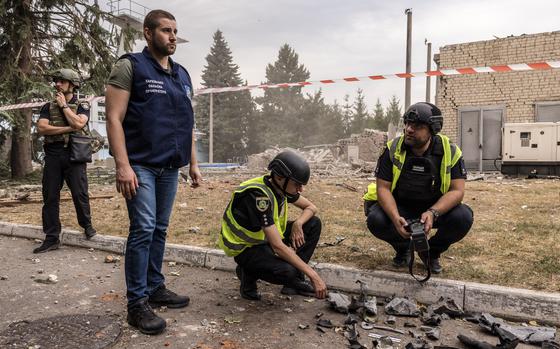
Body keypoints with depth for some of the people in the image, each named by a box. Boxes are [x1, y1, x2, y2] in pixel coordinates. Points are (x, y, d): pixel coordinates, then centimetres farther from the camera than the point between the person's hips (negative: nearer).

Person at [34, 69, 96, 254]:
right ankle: (52, 238, 10)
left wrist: (64, 105, -4)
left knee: (80, 194, -1)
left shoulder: (82, 105, 6)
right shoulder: (48, 107, 14)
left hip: (74, 155, -3)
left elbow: (78, 123, -14)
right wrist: (68, 129, -10)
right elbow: (41, 128, -2)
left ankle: (87, 225, 22)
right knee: (50, 197, 3)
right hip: (52, 155, 3)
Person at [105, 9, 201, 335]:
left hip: (170, 167, 6)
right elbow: (114, 119, -10)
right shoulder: (130, 66, -3)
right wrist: (123, 165, -19)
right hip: (141, 165, -6)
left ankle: (155, 287, 22)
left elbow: (188, 123, 19)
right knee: (143, 229, -7)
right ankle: (137, 303, 2)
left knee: (160, 230, 11)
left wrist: (193, 163, 14)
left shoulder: (182, 74, 16)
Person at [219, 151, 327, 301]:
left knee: (313, 224, -3)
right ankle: (248, 273, -2)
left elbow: (311, 208, 7)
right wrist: (313, 275, -33)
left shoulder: (281, 186, -8)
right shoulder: (259, 196, -33)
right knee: (287, 272, -34)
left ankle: (294, 282, 4)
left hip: (266, 237, 9)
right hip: (246, 248, -8)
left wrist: (298, 223, -17)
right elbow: (278, 246, -36)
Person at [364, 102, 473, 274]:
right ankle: (403, 247, 6)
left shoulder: (450, 152, -14)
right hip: (399, 207, 0)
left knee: (463, 218, -29)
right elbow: (383, 187, -15)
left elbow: (457, 190, -17)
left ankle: (431, 252, 4)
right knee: (376, 220, -30)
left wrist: (432, 213, -36)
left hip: (436, 208, 1)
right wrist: (395, 217, -34)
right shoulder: (393, 149, -13)